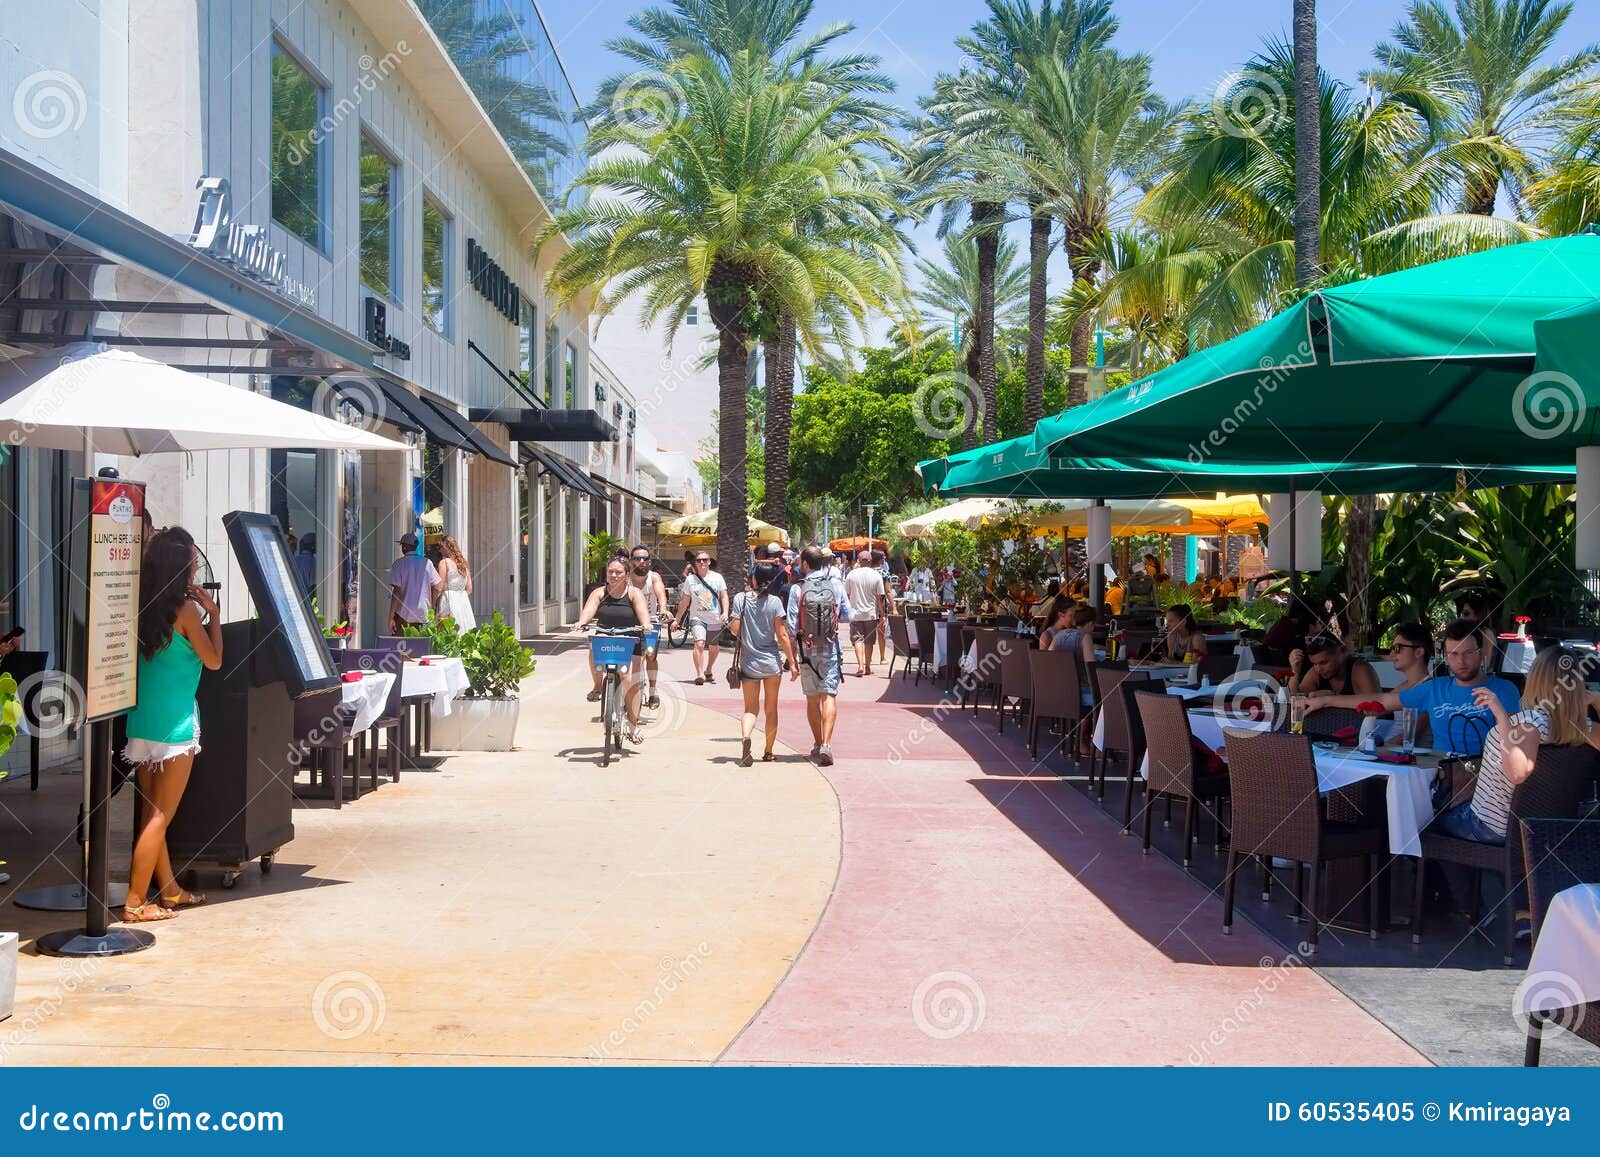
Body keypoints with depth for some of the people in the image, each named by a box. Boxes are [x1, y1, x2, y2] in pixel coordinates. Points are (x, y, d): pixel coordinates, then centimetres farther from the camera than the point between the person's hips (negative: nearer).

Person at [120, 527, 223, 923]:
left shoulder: (146, 606, 4)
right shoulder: (186, 609, -13)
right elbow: (214, 660, -5)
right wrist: (213, 614, 4)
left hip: (142, 718, 7)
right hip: (175, 722, -7)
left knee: (151, 811, 14)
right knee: (161, 815, -1)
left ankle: (169, 889, 28)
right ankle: (135, 903, 1)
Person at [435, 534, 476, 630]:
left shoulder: (444, 562, -6)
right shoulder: (463, 562, 11)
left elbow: (439, 588, -9)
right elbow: (469, 589, 12)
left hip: (449, 601, -6)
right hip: (464, 601, 6)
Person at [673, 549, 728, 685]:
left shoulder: (717, 577, 2)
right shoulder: (690, 580, 3)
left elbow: (724, 597, 0)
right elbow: (684, 602, 8)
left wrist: (725, 612, -16)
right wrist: (677, 619, 7)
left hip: (715, 619, 2)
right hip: (697, 618, -1)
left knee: (713, 648, 13)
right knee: (699, 643, -22)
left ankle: (708, 671, 37)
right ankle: (699, 674, -23)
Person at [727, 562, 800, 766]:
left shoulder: (740, 598, -5)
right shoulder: (774, 601, -7)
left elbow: (735, 630, -6)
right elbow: (782, 635, -7)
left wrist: (729, 619, 15)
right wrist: (792, 662, -1)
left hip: (748, 662, 0)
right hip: (772, 662, 0)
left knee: (750, 708, 5)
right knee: (772, 708, 14)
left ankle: (745, 737, -25)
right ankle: (768, 752, 20)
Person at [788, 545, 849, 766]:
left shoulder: (798, 589, -7)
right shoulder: (836, 584, -2)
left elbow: (792, 626, -7)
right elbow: (847, 615, 6)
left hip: (807, 648, 0)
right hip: (830, 648, 0)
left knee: (812, 698, 12)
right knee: (829, 695, -1)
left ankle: (818, 744, 20)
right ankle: (826, 743, -16)